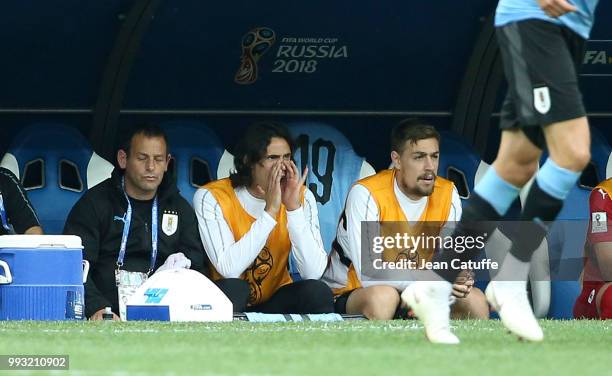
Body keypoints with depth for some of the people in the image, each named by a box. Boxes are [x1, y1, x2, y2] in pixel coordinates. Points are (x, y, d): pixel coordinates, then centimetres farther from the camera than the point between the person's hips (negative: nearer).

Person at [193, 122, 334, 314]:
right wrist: (270, 211, -27)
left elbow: (313, 273, -16)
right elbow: (229, 270, -27)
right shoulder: (211, 197, -13)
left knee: (318, 292, -25)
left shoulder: (302, 197, -4)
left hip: (275, 302, 3)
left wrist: (293, 208, -22)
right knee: (231, 289, -35)